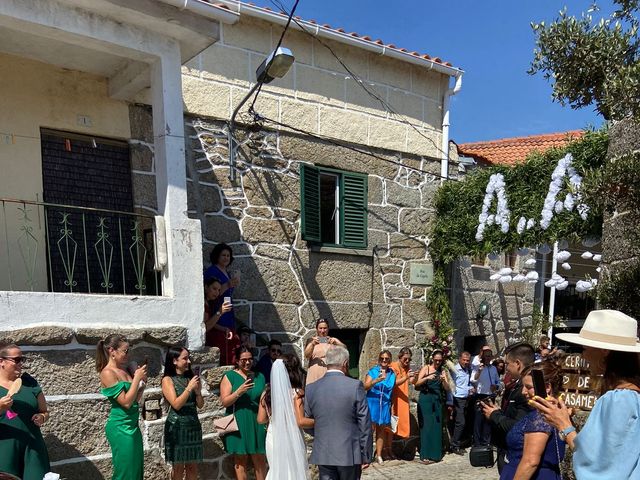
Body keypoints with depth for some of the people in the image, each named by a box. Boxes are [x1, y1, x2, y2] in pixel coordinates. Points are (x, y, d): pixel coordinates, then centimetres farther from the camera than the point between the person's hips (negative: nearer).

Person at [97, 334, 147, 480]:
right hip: (120, 427, -8)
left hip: (132, 425, 8)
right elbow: (126, 402, -19)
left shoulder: (124, 370, 8)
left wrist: (141, 381, 3)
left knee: (137, 468, 15)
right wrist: (137, 378, -14)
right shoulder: (107, 373, -15)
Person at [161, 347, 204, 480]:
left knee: (193, 465, 9)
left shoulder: (191, 378, 5)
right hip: (177, 427, -4)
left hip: (193, 426, 5)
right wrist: (189, 388, -16)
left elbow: (200, 405, 8)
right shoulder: (167, 380, -7)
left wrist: (198, 391, -9)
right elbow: (176, 405, -15)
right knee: (178, 466, 5)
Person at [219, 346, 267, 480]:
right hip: (238, 424, -3)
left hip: (257, 423, 3)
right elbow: (224, 402, -7)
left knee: (260, 461, 6)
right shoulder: (229, 376, -1)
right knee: (240, 462, 4)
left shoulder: (260, 377, 10)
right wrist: (239, 392, -22)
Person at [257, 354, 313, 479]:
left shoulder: (267, 392, 1)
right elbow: (300, 421, -18)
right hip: (292, 441, -5)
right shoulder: (296, 393, -14)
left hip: (273, 440, 5)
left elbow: (261, 419, 6)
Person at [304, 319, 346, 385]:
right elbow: (306, 355, -5)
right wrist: (313, 344, -23)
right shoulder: (311, 340, 9)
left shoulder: (333, 340, 12)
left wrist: (335, 343, -24)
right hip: (315, 374, -1)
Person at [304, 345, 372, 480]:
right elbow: (365, 424, -8)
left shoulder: (311, 388, -1)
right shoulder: (355, 386, -10)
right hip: (350, 454, -2)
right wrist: (366, 455, 0)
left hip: (322, 454, 2)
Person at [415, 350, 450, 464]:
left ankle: (434, 454, 12)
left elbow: (448, 388, 3)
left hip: (437, 402, 4)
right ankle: (425, 455, -3)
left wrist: (444, 380, -16)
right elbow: (417, 384, -8)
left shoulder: (442, 372, 11)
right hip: (425, 400, -4)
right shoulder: (426, 368, 1)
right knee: (426, 427, -6)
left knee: (436, 427, 3)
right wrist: (427, 378, -24)